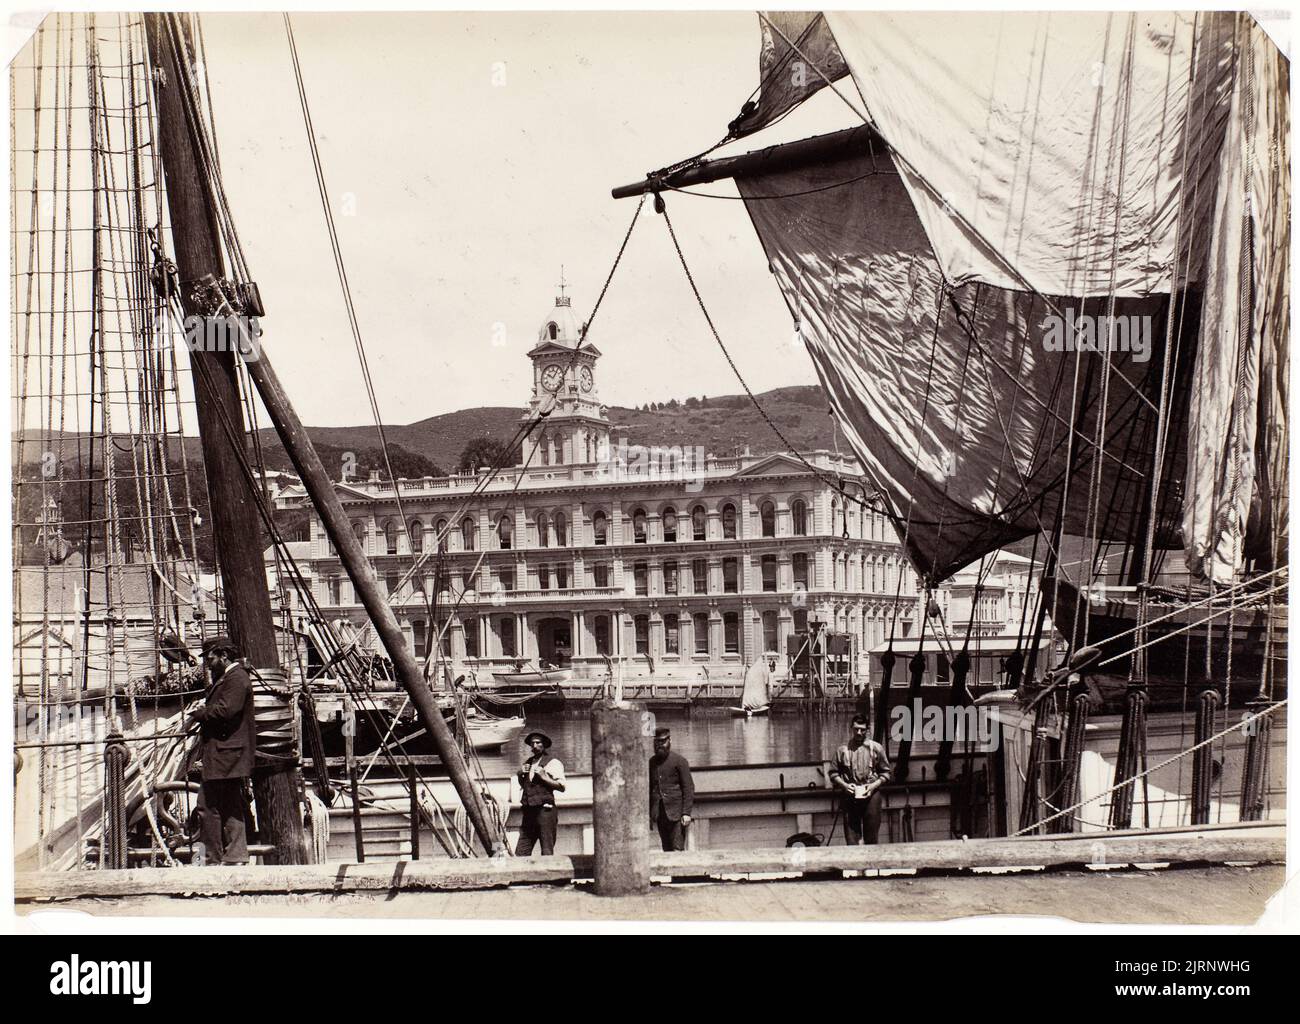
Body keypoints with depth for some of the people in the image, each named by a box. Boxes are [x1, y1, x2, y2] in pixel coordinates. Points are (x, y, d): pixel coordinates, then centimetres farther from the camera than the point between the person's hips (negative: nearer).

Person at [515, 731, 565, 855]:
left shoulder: (552, 762, 0)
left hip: (544, 810, -7)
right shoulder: (528, 763, 21)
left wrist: (544, 777, -15)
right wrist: (520, 775, 11)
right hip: (529, 810, 7)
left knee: (547, 852, -7)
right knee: (521, 852, 1)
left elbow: (561, 787, -7)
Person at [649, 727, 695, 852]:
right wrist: (649, 813, 11)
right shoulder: (652, 762, 13)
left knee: (678, 848, -10)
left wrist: (686, 813, -11)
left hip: (676, 813, -5)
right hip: (660, 813, 5)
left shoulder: (679, 761, -1)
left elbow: (688, 788, -4)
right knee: (667, 849, 4)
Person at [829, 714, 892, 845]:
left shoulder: (876, 748, 4)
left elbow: (886, 772, 7)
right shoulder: (842, 750, 6)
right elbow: (834, 773, 9)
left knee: (871, 837, 4)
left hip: (871, 795, 0)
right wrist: (844, 785, -7)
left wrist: (874, 785, -8)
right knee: (851, 838, -1)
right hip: (850, 796, 0)